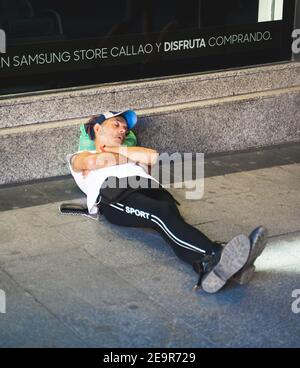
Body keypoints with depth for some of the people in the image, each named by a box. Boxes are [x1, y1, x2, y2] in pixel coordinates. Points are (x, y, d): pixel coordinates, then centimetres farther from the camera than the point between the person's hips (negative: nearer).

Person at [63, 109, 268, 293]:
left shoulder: (130, 154, 44)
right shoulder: (79, 158, 34)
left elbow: (153, 156, 17)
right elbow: (96, 161, 6)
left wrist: (115, 149, 21)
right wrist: (131, 156, 21)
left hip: (149, 187, 4)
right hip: (113, 193, -4)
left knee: (168, 215, -34)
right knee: (162, 214, -36)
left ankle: (207, 266, -65)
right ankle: (215, 255, -63)